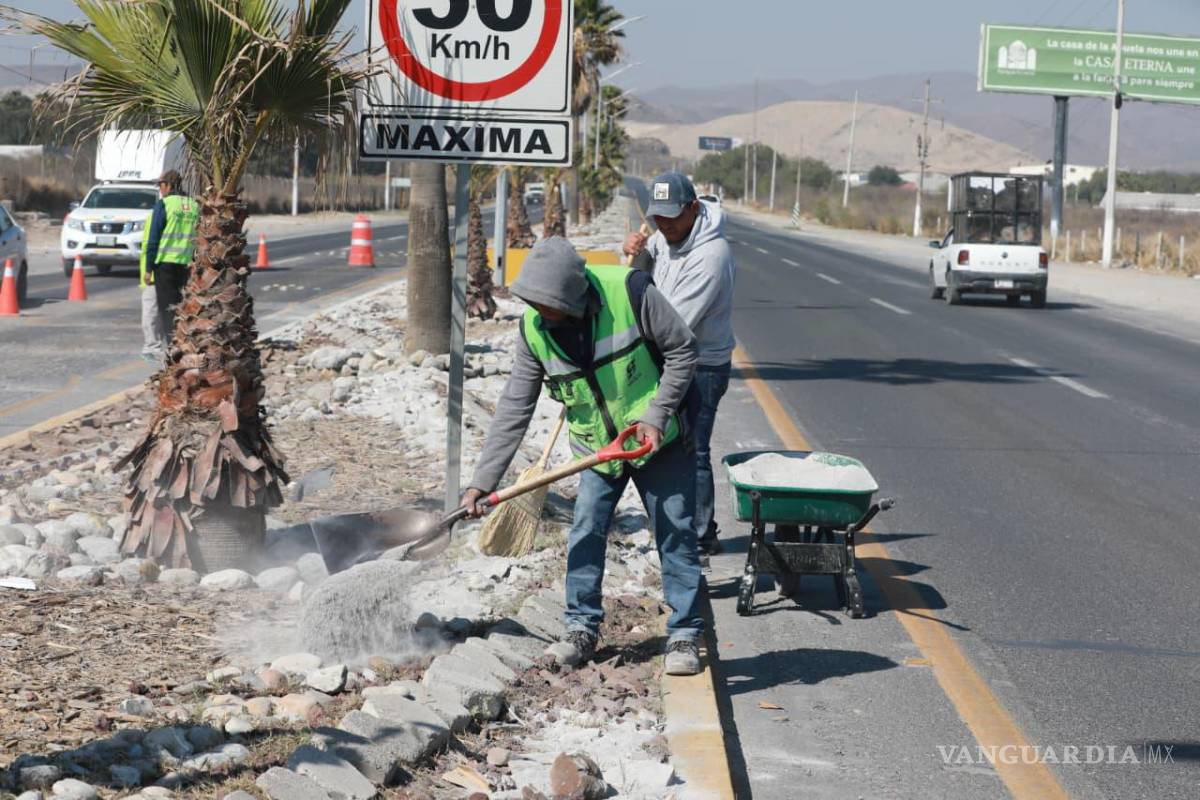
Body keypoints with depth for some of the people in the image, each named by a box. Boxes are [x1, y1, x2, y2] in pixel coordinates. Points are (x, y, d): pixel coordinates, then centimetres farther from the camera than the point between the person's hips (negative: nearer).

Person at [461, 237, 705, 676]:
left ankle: (685, 634, 10)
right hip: (595, 446, 3)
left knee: (675, 534, 0)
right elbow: (514, 409, -10)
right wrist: (482, 481, -13)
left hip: (656, 439, -3)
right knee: (585, 533, 1)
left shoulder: (628, 290, -25)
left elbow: (682, 351, -13)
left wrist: (656, 416, -19)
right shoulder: (533, 328, -13)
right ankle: (582, 628, 15)